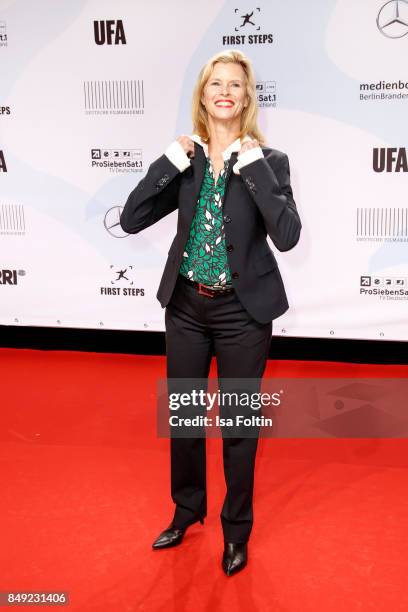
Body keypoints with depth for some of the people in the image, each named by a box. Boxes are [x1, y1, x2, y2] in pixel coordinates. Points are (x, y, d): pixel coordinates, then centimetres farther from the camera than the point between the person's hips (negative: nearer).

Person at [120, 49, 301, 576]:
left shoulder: (268, 161, -7)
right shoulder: (186, 160, 2)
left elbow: (287, 236, -21)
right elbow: (131, 220, -5)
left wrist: (254, 167, -23)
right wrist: (170, 162, -13)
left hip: (242, 311, -3)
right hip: (186, 305, 4)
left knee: (238, 423, 10)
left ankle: (236, 529, 33)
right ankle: (187, 510, 42)